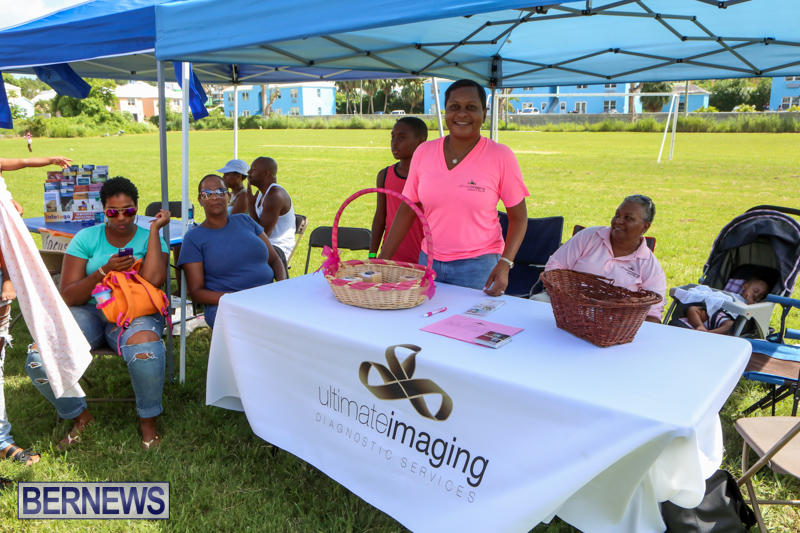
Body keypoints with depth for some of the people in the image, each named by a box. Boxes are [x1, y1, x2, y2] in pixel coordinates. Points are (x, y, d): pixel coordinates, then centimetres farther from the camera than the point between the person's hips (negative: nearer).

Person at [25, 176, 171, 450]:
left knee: (146, 350, -38)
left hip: (135, 312, -2)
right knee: (39, 360, -22)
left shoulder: (150, 239, 4)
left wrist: (155, 229, -11)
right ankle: (80, 417, 8)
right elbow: (68, 296, 2)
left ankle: (148, 420, -10)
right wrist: (104, 271, -14)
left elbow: (154, 279, -18)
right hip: (89, 311, 3)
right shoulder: (86, 238, 7)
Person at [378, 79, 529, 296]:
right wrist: (381, 261, 3)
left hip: (478, 266, -3)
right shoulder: (424, 152, 2)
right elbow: (407, 210, 7)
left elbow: (518, 216, -2)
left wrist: (505, 264, -16)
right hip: (429, 261, 3)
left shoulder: (500, 156, -6)